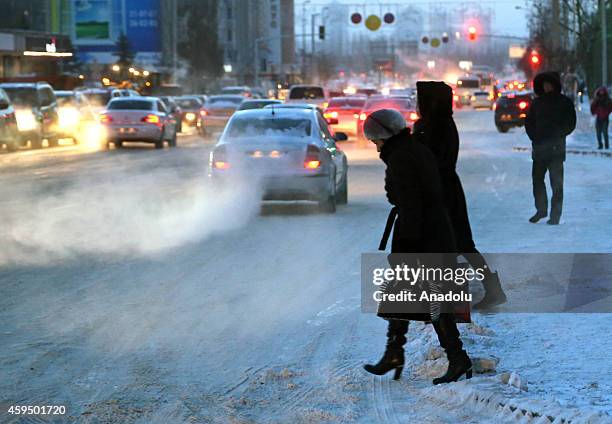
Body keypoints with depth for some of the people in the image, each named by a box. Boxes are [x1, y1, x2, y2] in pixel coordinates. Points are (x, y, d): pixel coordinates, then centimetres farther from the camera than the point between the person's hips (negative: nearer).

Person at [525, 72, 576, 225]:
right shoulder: (537, 102, 10)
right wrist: (534, 136, 4)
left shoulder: (564, 102, 3)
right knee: (537, 179, 7)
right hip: (539, 147, 4)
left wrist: (558, 136, -3)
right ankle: (541, 210, 19)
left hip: (556, 148, -4)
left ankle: (555, 215, 0)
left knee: (556, 182, -2)